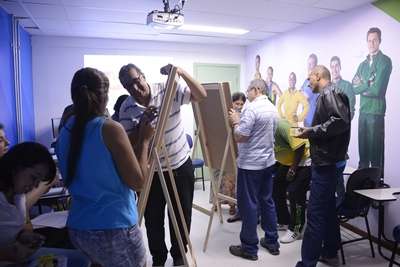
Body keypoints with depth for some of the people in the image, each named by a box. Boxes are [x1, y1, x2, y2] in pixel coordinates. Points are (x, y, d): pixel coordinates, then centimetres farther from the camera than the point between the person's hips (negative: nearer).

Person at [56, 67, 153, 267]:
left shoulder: (64, 134, 3)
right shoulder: (110, 128, -17)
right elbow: (137, 182, -14)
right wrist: (145, 140, -5)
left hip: (77, 229, 7)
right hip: (114, 229, -6)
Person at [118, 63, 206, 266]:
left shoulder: (169, 90, -11)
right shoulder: (126, 109, -9)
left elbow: (201, 95, -17)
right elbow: (129, 146, -10)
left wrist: (181, 73, -29)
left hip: (182, 166, 0)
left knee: (183, 215, 14)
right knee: (153, 218, 12)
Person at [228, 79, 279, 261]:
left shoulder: (251, 108, -17)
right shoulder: (272, 108, 11)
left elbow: (240, 137, -20)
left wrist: (235, 122, -3)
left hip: (250, 163, -9)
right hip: (268, 161, 9)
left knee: (249, 204, 1)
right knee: (267, 201, 16)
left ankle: (249, 248, 11)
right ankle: (272, 241, 27)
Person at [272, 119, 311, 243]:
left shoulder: (280, 125, -29)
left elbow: (300, 145, -28)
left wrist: (293, 169, -23)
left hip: (304, 160, -8)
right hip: (287, 161, 9)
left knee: (295, 193, -12)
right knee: (276, 187, 6)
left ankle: (296, 229, 4)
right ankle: (283, 221, 22)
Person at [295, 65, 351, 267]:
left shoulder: (329, 93, -11)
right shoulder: (329, 94, 17)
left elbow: (340, 121, -25)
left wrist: (312, 131, -18)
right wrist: (312, 132, 8)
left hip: (325, 162, -11)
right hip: (327, 161, 11)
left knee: (315, 213, -7)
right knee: (328, 209, 18)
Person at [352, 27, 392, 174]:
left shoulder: (385, 61, -4)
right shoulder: (363, 64, 17)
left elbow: (377, 89, -13)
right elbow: (354, 87, 7)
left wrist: (362, 86, 2)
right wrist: (368, 84, -9)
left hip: (376, 111, -6)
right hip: (363, 110, 6)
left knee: (375, 150, -3)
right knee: (363, 148, 12)